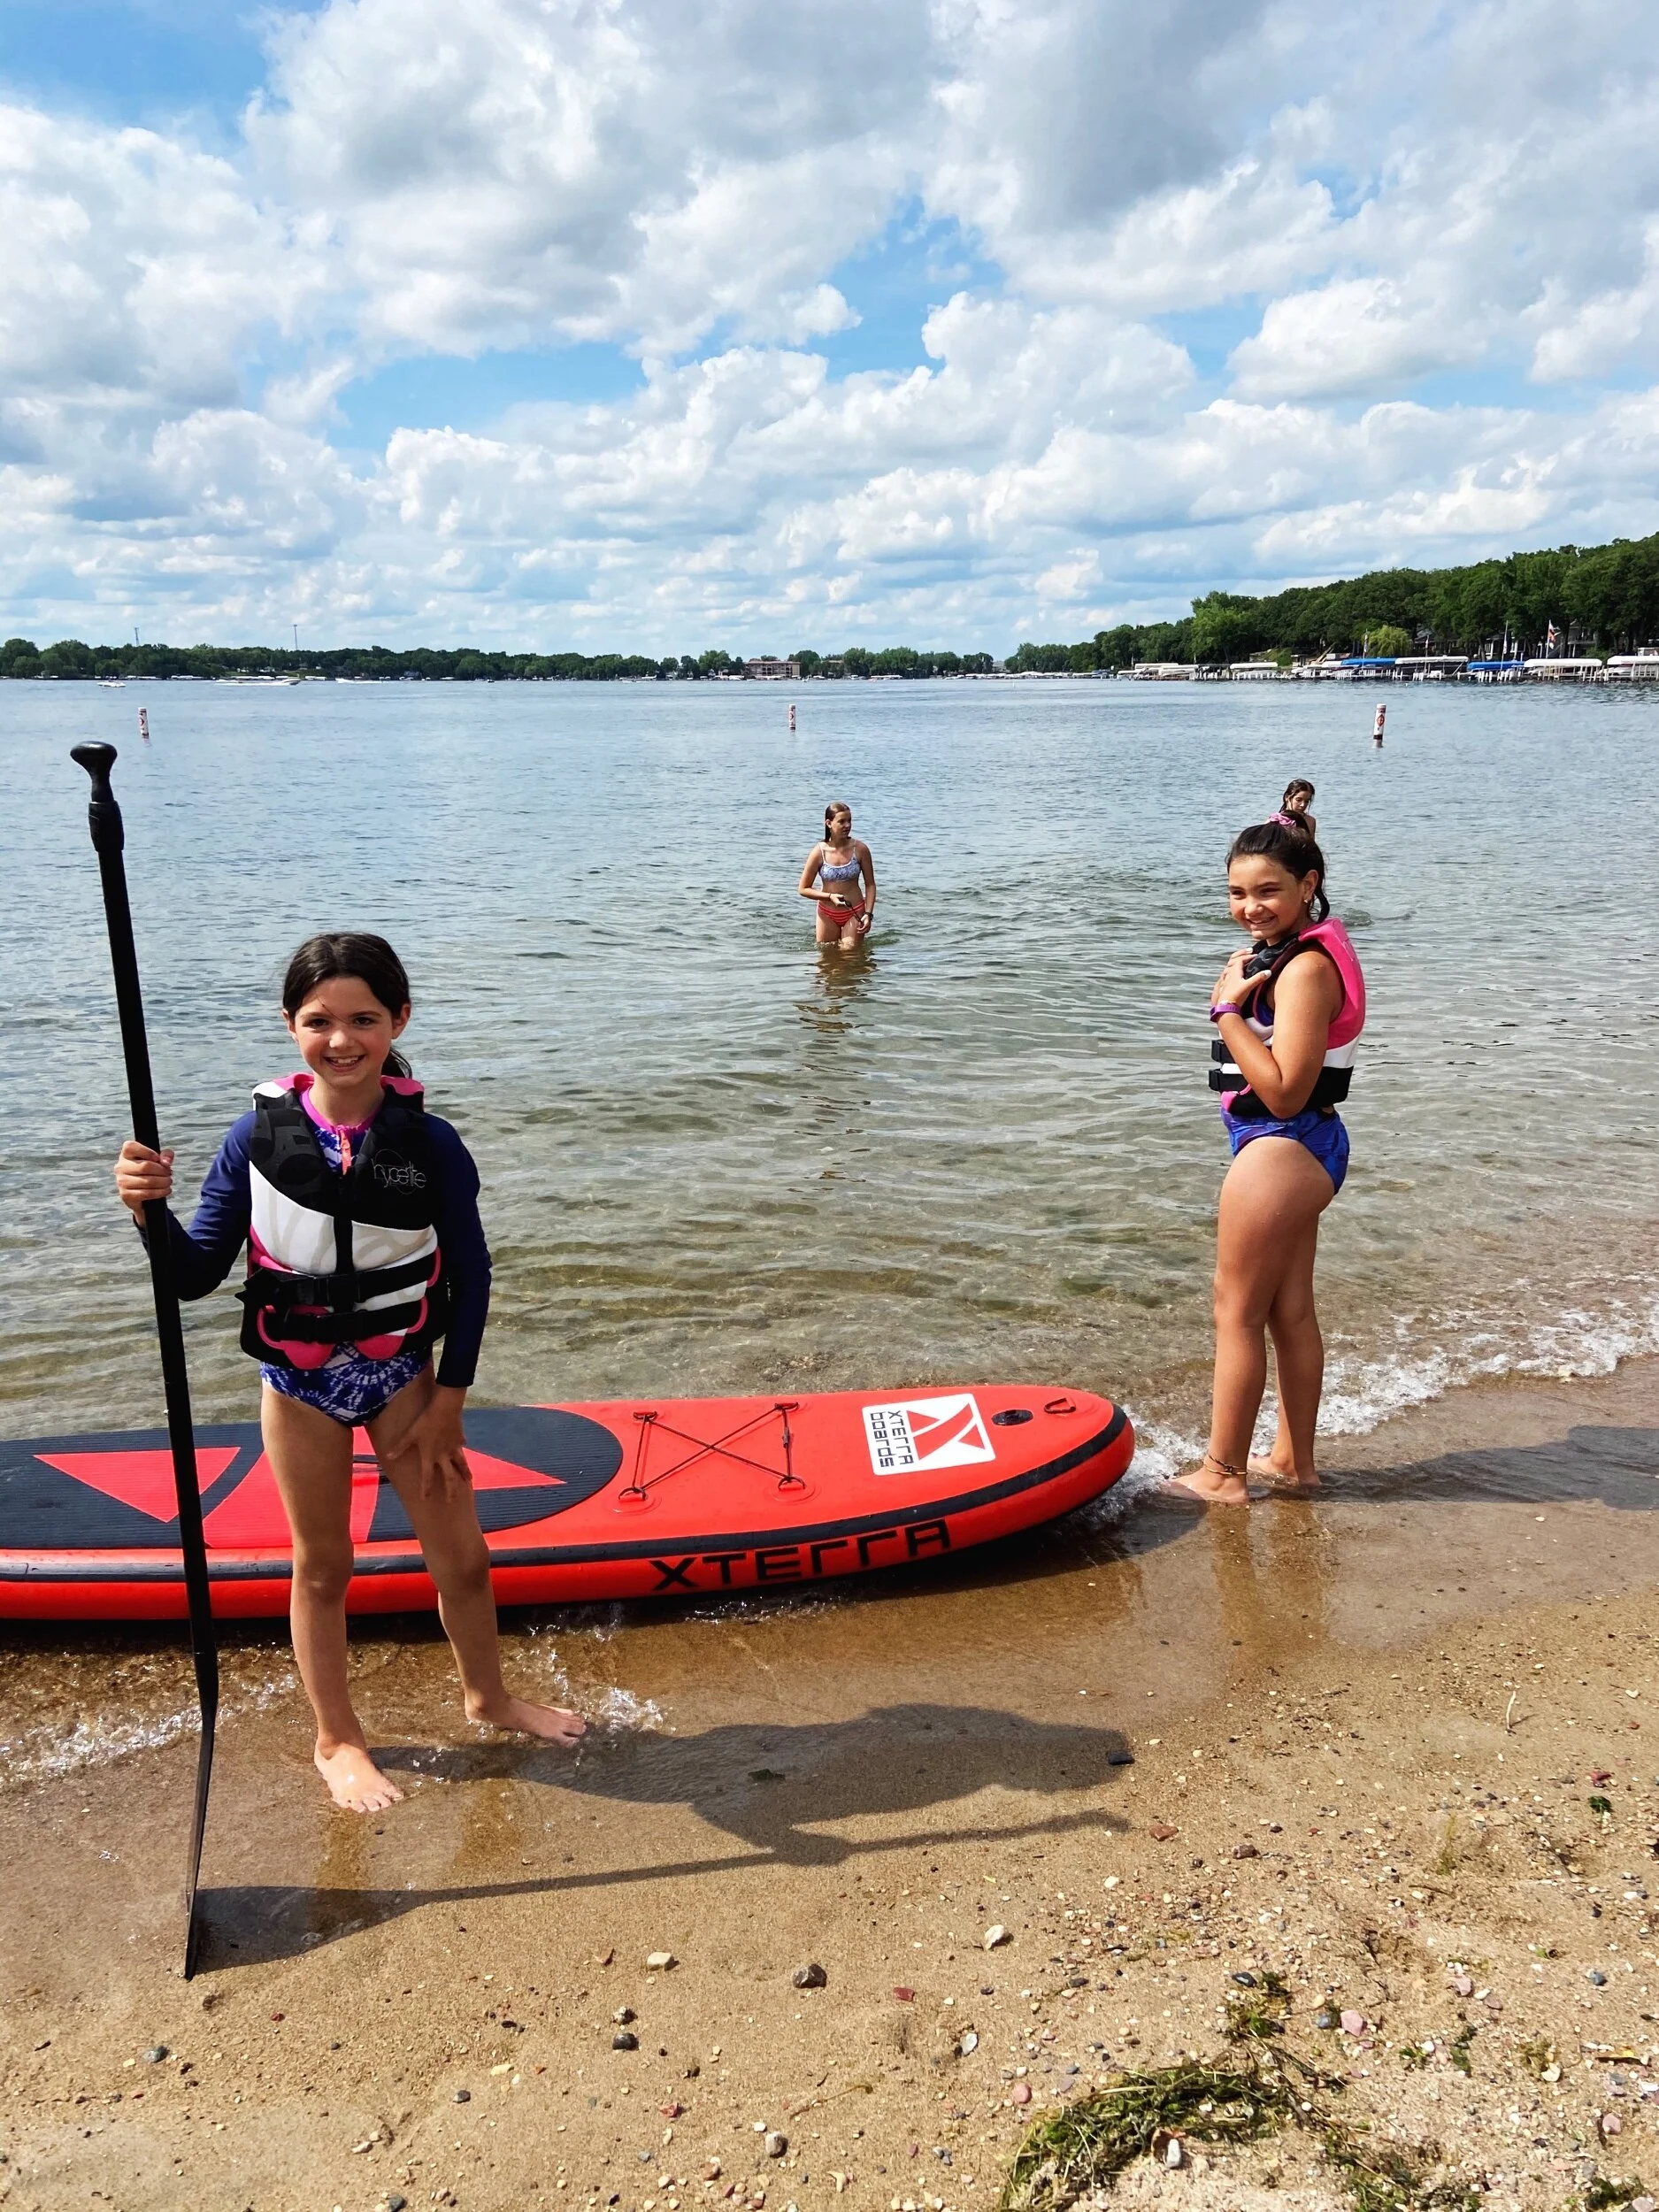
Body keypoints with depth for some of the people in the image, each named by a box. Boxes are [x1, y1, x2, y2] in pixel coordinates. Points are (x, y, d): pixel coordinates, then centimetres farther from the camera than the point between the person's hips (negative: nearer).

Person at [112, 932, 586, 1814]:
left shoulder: (430, 1144, -15)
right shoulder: (259, 1137, -15)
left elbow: (470, 1275, -5)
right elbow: (197, 1273, -10)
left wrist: (447, 1401, -3)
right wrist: (149, 1210, -29)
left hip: (403, 1373, 1)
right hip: (300, 1384, 0)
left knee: (461, 1554, 10)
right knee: (321, 1565, 14)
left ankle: (487, 1694, 39)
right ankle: (337, 1740, 36)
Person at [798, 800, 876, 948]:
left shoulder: (860, 849, -9)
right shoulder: (819, 852, -11)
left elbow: (870, 884, -1)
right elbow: (803, 889, -5)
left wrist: (868, 914, -11)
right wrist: (830, 896, -18)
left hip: (854, 913, -1)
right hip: (827, 914, 1)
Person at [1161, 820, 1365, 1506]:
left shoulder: (1305, 968, -21)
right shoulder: (1287, 952, 10)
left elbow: (1284, 1092, -27)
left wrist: (1228, 1008, -24)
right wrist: (1237, 998, 1)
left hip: (1280, 1150, -10)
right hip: (1302, 1148, 10)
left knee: (1237, 1309, 1)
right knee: (1291, 1311, 17)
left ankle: (1223, 1474, 13)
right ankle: (1293, 1461, 30)